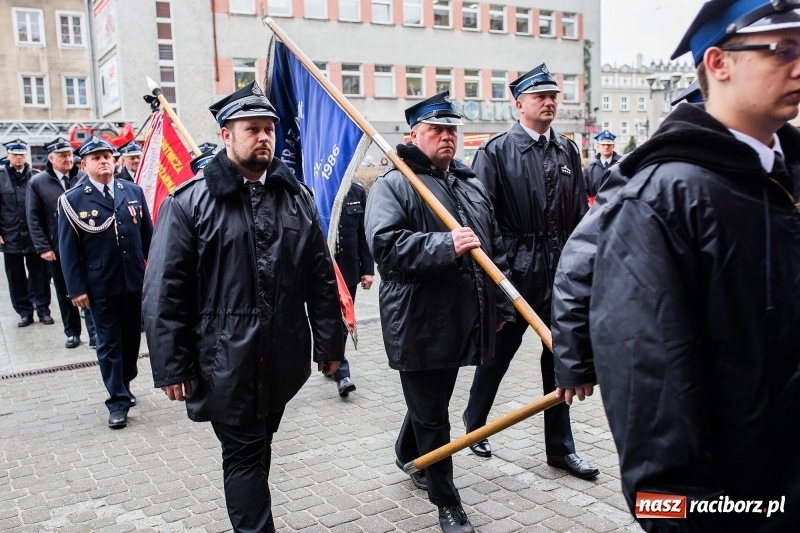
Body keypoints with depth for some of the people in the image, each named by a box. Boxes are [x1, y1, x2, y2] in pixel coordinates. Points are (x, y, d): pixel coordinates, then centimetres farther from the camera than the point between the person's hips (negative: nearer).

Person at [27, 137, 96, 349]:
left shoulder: (85, 178, -1)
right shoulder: (37, 182, -1)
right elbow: (33, 218, -1)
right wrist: (43, 248, -7)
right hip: (57, 250, 1)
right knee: (64, 293, 11)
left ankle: (94, 331, 11)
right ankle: (72, 333, 23)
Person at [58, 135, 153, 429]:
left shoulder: (133, 191, 5)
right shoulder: (72, 200, -4)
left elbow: (147, 235, 8)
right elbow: (68, 249, -5)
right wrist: (76, 288, -8)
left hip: (135, 281, 3)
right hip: (100, 287, -3)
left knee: (132, 337, 15)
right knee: (109, 343, 3)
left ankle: (124, 385, 35)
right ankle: (118, 402, 12)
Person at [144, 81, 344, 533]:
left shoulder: (297, 196, 6)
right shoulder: (190, 201, -7)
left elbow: (321, 277, 8)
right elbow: (165, 291, -7)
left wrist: (329, 342, 7)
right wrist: (171, 367, -9)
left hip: (284, 357, 5)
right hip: (225, 361, -4)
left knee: (258, 447, 21)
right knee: (244, 454, 5)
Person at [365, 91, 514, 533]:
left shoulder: (472, 185, 15)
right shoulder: (392, 186, -7)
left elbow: (495, 250, 18)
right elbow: (385, 244, -22)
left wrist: (501, 306, 14)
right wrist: (446, 245, -29)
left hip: (465, 320, 7)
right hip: (419, 323, -7)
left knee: (433, 401, 24)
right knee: (431, 413, 4)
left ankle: (407, 453, 51)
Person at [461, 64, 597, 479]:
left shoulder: (567, 150, 10)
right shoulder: (496, 151, -6)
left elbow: (580, 213, 10)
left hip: (562, 269, 5)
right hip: (516, 270, -4)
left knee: (560, 355, 11)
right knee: (500, 349, 11)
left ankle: (560, 446, 25)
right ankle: (475, 420, 36)